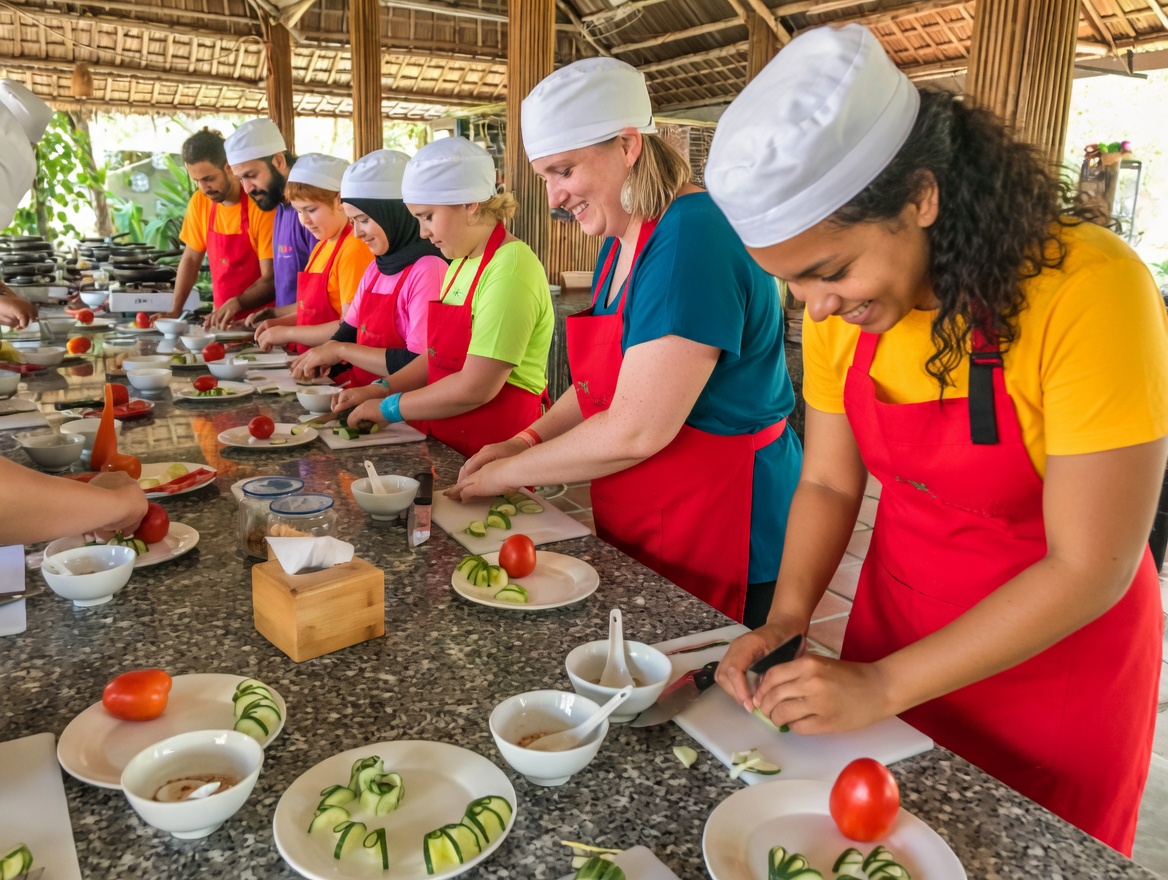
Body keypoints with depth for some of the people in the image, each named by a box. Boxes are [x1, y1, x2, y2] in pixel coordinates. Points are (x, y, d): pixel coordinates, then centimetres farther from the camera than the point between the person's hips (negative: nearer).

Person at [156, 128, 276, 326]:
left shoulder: (259, 205, -13)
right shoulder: (199, 202, 5)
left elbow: (270, 280, -14)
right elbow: (190, 260, 15)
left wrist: (236, 303, -30)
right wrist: (175, 310, 5)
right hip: (223, 321, 5)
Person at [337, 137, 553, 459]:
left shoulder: (510, 269, -17)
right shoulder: (461, 263, 12)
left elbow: (475, 388, -20)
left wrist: (389, 407, -9)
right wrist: (381, 389, 7)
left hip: (496, 457, -8)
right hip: (449, 449, 8)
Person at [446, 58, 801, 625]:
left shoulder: (691, 238, -22)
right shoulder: (621, 241, 8)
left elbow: (635, 433, -25)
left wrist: (509, 472, -11)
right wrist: (529, 440, 3)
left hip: (718, 537, -9)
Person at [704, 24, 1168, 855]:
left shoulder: (1088, 289, -28)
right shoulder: (842, 309, -11)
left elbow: (1089, 571, -26)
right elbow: (829, 482, -2)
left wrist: (882, 686, -25)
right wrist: (787, 618, -16)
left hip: (1057, 654, -4)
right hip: (894, 627, 5)